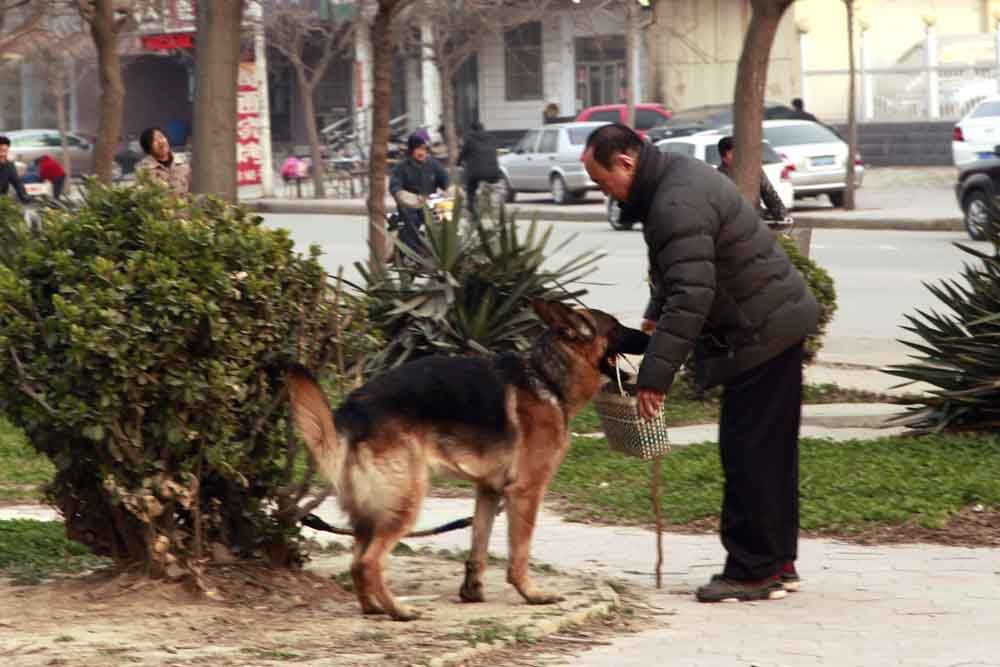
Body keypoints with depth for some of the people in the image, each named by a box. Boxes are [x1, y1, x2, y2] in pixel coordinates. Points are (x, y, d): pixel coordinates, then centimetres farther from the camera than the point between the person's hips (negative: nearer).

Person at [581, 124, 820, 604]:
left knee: (748, 451, -9)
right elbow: (679, 280, 27)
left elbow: (691, 296, -29)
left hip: (762, 331, -11)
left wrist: (655, 375, -27)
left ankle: (754, 572, -6)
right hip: (775, 324, 11)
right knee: (771, 449, 15)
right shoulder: (674, 176, 12)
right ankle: (777, 563, 22)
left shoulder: (677, 204, -23)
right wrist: (655, 317, 17)